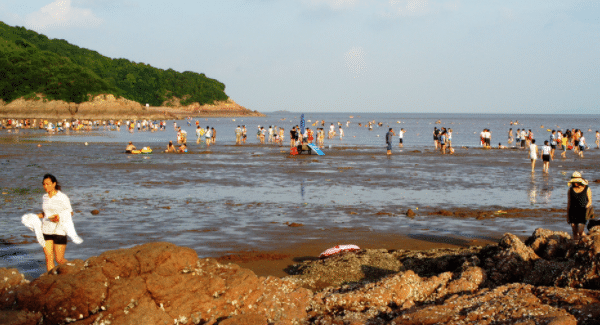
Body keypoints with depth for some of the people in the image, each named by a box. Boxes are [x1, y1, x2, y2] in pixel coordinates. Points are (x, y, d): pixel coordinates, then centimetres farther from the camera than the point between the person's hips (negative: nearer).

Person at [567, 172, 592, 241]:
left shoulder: (587, 189, 0)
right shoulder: (571, 190, 6)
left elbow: (590, 201, 4)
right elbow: (569, 203, 9)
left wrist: (586, 208, -15)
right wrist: (567, 215, 7)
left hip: (583, 212, -2)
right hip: (573, 213, 3)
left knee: (580, 232, -11)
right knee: (575, 233, 3)